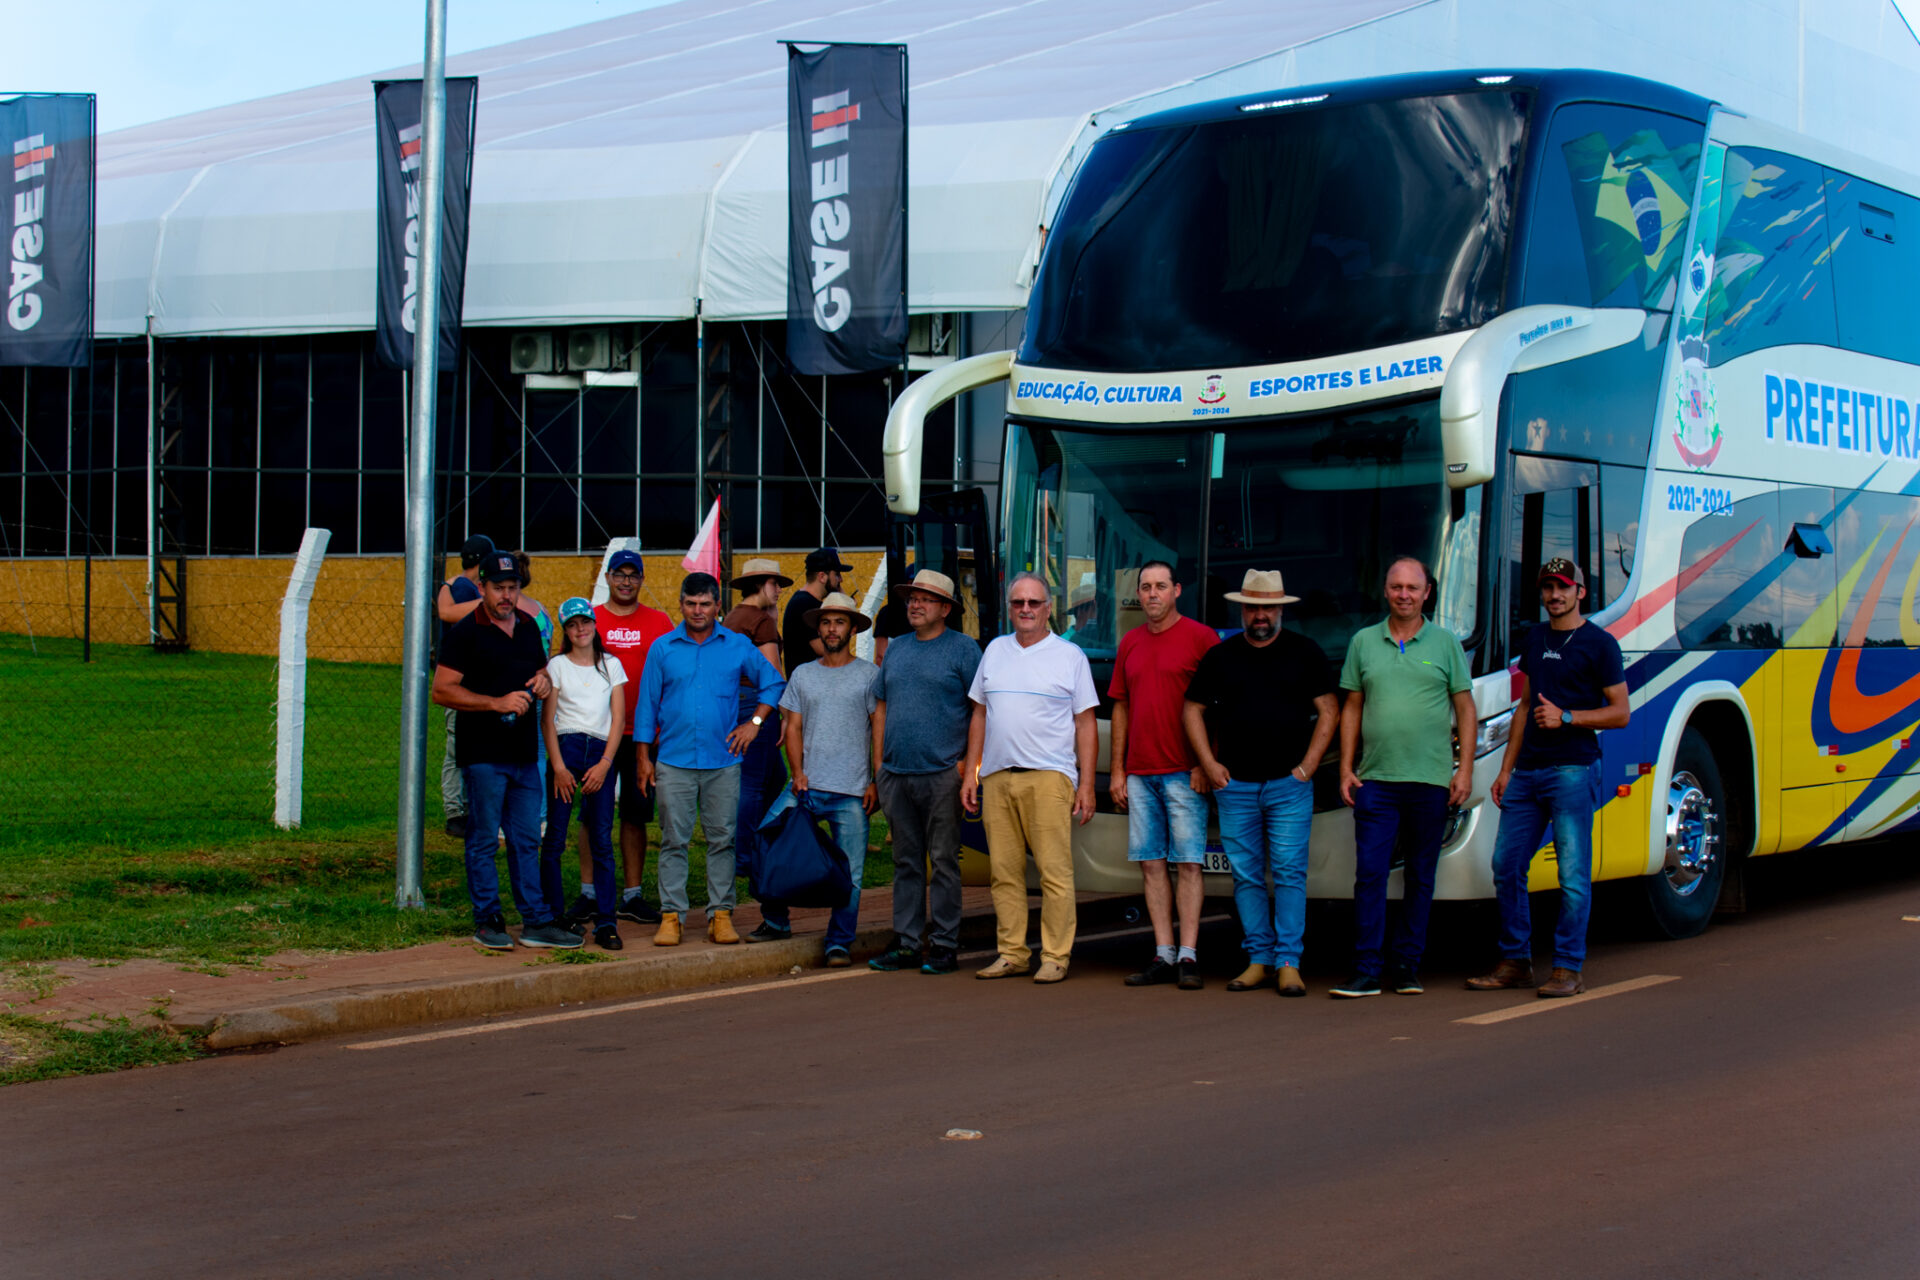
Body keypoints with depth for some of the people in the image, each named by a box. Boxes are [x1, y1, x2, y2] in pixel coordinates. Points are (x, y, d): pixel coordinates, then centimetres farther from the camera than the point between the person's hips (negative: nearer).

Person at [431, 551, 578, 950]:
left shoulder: (528, 627, 14)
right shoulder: (465, 632, -5)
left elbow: (541, 672, 28)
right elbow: (442, 690, -11)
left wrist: (543, 681, 2)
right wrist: (497, 702, -19)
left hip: (524, 753, 6)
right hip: (483, 754, -6)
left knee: (527, 841, 9)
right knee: (483, 839, 0)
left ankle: (537, 921, 12)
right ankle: (487, 921, 8)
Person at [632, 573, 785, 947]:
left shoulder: (738, 646, 5)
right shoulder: (663, 648, 5)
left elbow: (773, 683, 16)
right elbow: (647, 703, 8)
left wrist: (754, 722, 4)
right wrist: (643, 756, 4)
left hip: (722, 761, 0)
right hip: (674, 760, 0)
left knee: (722, 839, 2)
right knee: (674, 840, -1)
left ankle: (721, 913, 7)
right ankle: (671, 915, 3)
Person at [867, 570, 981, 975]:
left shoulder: (963, 648, -1)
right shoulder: (897, 649, 16)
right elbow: (881, 707, 19)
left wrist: (969, 761, -11)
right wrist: (880, 762, 11)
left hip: (942, 774, -5)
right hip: (896, 775, 5)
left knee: (943, 861, -3)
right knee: (906, 862, 9)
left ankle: (944, 945, 2)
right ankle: (906, 944, 13)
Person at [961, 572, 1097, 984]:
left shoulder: (1070, 656, 6)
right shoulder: (995, 651, 17)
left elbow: (1085, 725, 4)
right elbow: (980, 716, 20)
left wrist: (1086, 784, -3)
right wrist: (970, 772, 12)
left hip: (1048, 777, -4)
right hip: (997, 777, 4)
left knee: (1054, 871, -7)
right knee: (1004, 872, 4)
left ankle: (1055, 956, -2)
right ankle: (1011, 953, 11)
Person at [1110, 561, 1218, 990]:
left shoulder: (1201, 637, -2)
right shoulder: (1130, 643, 15)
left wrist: (1205, 764, -10)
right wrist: (1116, 771, 12)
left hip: (1184, 773, -5)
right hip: (1139, 774, 5)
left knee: (1188, 863, -5)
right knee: (1150, 863, 5)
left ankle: (1188, 957, -3)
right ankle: (1163, 956, 9)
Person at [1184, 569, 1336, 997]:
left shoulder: (1305, 652, 5)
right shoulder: (1220, 656, 9)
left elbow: (1328, 710, 5)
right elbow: (1194, 710, 14)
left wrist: (1308, 764, -4)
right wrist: (1209, 764, 4)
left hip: (1289, 785, -2)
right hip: (1235, 786, 2)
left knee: (1290, 873, -6)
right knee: (1246, 875, 3)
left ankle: (1289, 963, -4)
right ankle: (1259, 959, 10)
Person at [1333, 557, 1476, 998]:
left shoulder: (1445, 643, 6)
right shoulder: (1363, 642, 10)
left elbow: (1465, 709, 7)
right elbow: (1352, 708, 13)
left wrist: (1465, 769, -2)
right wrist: (1346, 768, 5)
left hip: (1430, 780, 0)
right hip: (1375, 779, 0)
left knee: (1420, 878, 5)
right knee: (1370, 874, -6)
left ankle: (1408, 967, 12)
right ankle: (1366, 972, -6)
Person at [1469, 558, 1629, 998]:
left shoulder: (1599, 644, -1)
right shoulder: (1535, 638, 17)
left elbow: (1619, 713, -3)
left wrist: (1566, 717, -16)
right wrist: (1506, 768, 17)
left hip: (1573, 769, -7)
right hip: (1528, 771, 7)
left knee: (1573, 874, -5)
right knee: (1506, 866, 5)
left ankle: (1569, 968, 0)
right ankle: (1515, 961, 15)